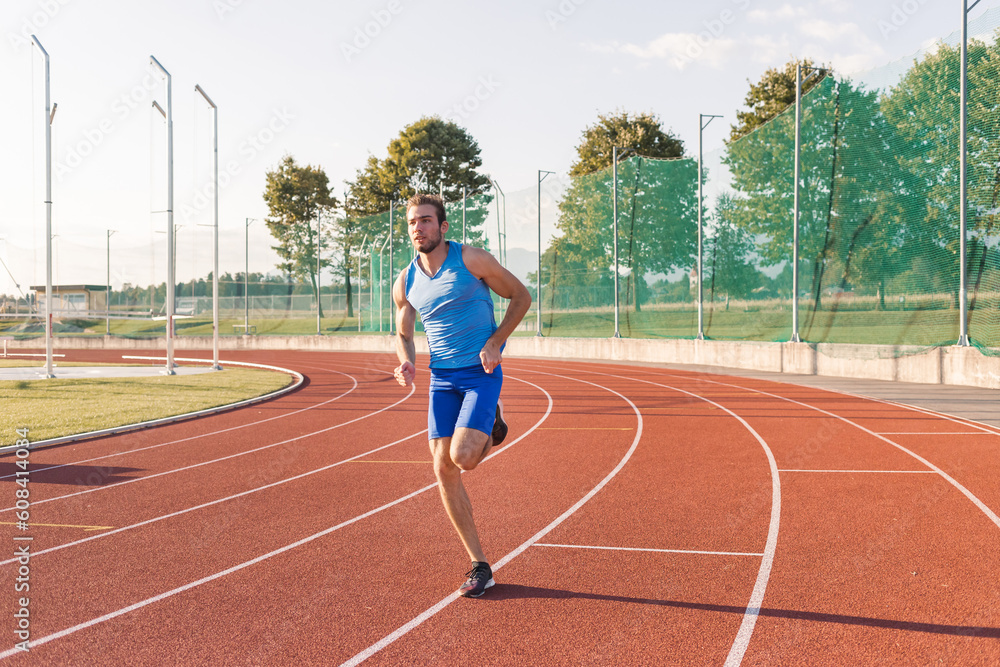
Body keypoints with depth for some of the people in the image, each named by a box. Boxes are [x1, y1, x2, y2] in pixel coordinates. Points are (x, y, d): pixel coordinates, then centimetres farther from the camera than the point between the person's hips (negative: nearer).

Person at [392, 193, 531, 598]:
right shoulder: (405, 283, 5)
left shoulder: (471, 260, -9)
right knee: (443, 469, -2)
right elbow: (403, 333, 19)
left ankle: (491, 428, 18)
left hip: (481, 371, -5)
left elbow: (521, 296, -1)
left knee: (462, 457, -22)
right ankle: (479, 567, 8)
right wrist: (406, 362, -4)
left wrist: (495, 343, -12)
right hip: (442, 378, 5)